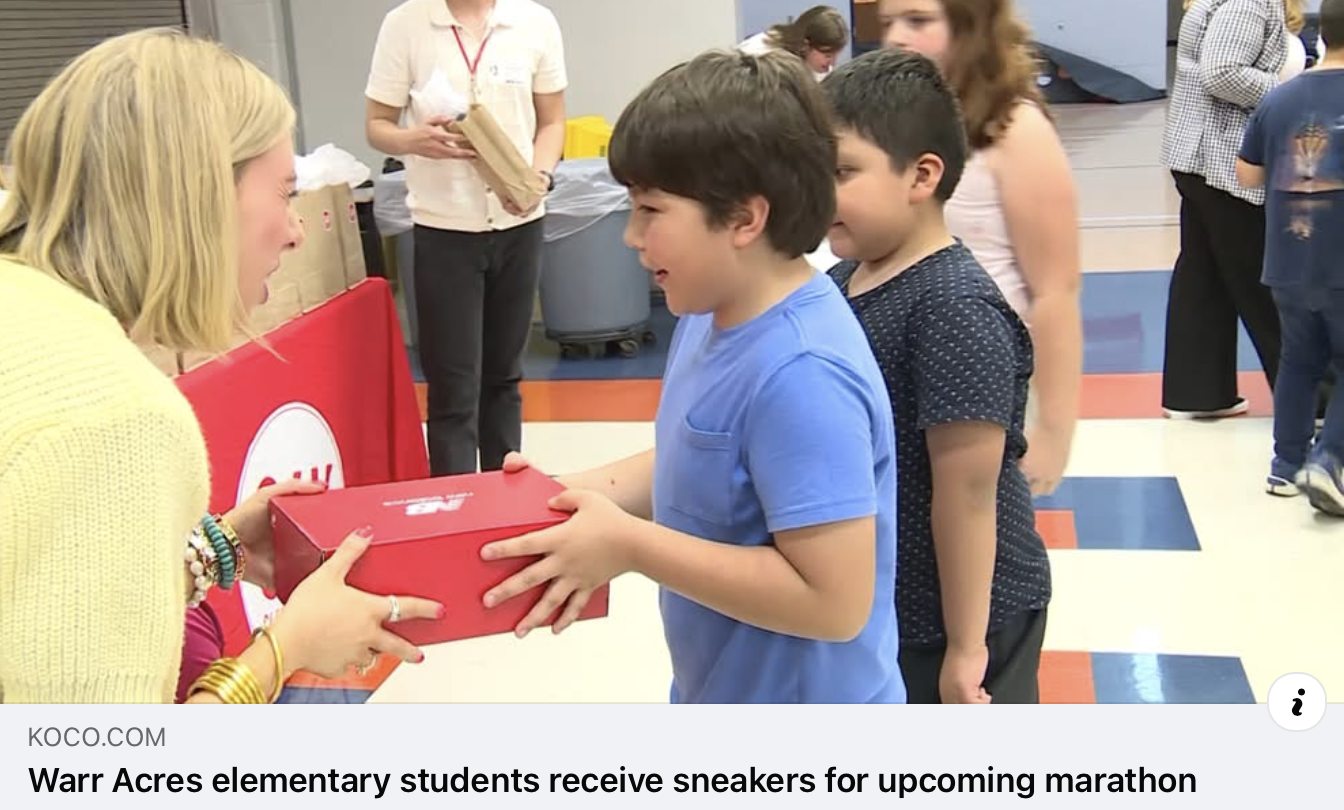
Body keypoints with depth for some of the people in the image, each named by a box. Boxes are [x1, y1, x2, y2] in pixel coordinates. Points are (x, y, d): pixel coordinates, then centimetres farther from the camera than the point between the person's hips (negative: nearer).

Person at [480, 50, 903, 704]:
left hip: (802, 695, -8)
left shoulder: (801, 377, -31)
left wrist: (627, 546, -27)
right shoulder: (715, 315, -3)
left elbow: (834, 601, -30)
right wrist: (583, 494, -6)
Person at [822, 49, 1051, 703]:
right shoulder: (842, 282, 1)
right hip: (870, 607, 9)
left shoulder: (954, 305, -26)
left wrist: (964, 645, -21)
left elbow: (968, 489, -25)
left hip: (958, 616, -8)